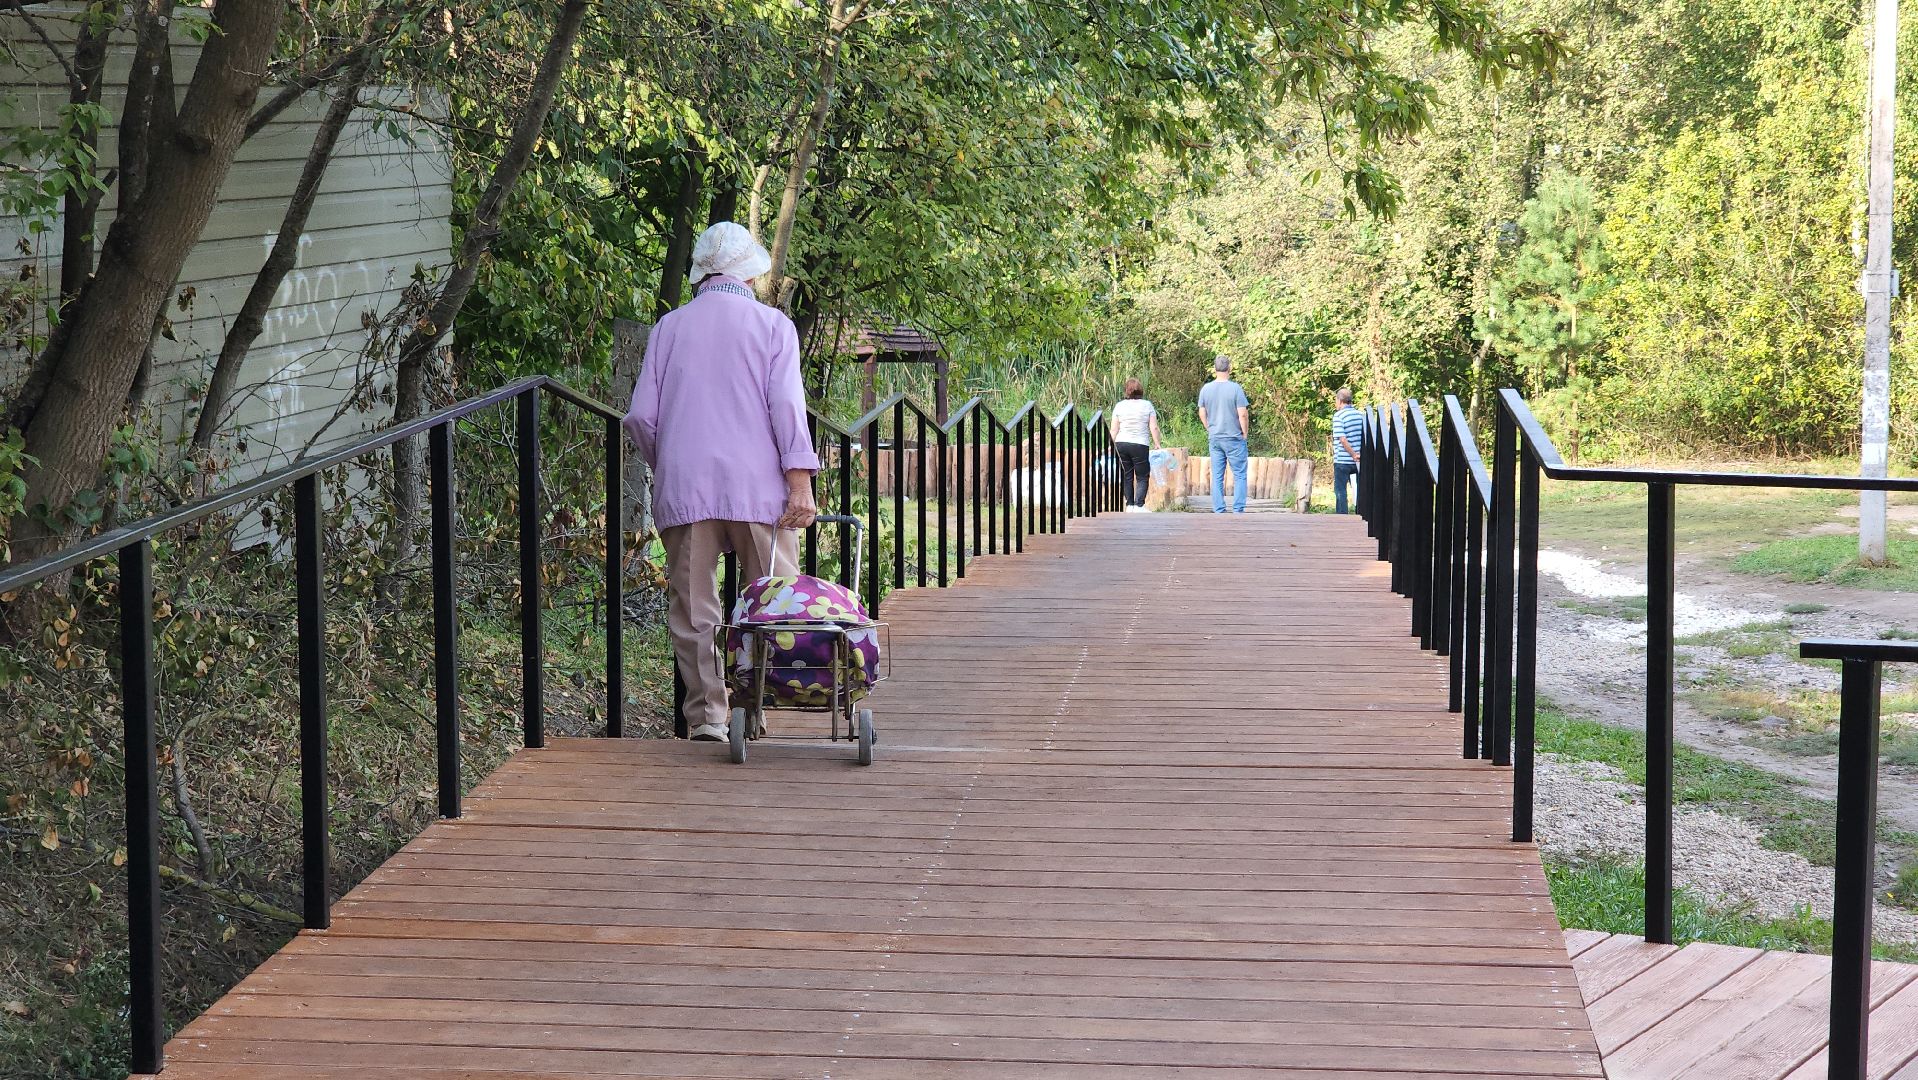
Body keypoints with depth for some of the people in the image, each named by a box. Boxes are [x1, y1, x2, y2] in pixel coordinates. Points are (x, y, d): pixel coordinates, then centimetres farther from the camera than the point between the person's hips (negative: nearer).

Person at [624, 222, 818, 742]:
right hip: (757, 486, -2)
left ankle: (705, 718, 2)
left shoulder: (669, 327, 12)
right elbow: (787, 405, -6)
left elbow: (641, 415, 8)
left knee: (693, 609, 4)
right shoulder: (772, 324, 5)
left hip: (683, 489, 2)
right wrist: (800, 482, -10)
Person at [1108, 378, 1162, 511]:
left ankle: (1129, 505, 9)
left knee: (1126, 476, 10)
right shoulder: (1147, 405, 1)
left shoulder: (1119, 406, 4)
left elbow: (1114, 430, 4)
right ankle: (1139, 505, -8)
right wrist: (1156, 444, 6)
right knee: (1142, 476, 3)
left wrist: (1112, 445, 10)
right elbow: (1154, 428, -2)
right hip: (1140, 445, -2)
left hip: (1121, 445, 2)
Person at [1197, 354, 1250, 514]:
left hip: (1214, 439, 4)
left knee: (1217, 476, 8)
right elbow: (1243, 414, -12)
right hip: (1234, 438, -4)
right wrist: (1245, 433, 2)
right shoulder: (1235, 388, -12)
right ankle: (1238, 510, -3)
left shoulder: (1205, 389, 1)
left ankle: (1218, 511, 8)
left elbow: (1202, 414, 8)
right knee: (1239, 475, 3)